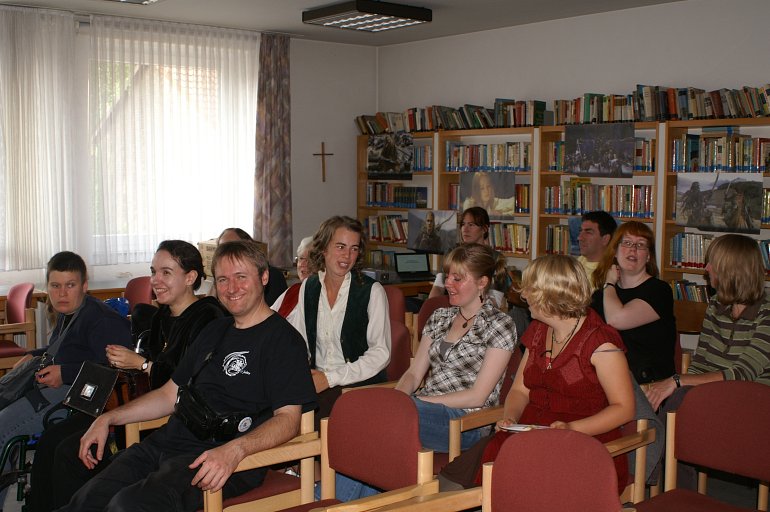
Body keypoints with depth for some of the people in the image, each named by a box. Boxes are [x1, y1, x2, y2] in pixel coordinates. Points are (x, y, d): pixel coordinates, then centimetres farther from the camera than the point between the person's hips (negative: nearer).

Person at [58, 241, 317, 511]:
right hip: (165, 443, 7)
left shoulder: (283, 339, -3)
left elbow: (288, 418, -12)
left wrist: (234, 451, -29)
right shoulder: (214, 331, 23)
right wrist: (107, 419, 17)